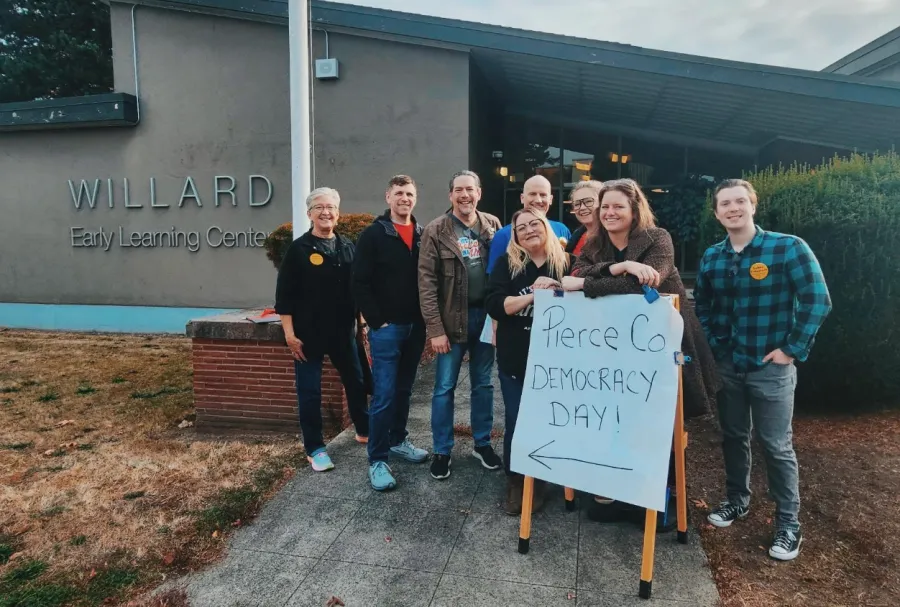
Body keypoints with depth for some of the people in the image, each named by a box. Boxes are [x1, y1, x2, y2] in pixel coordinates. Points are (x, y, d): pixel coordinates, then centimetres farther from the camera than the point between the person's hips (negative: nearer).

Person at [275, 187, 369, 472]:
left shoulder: (348, 247, 6)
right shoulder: (299, 248, -6)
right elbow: (284, 295, -8)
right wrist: (290, 333, -12)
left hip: (343, 332, 4)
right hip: (308, 334, -4)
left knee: (356, 382, 17)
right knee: (310, 392, 4)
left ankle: (364, 430, 38)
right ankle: (314, 448, 18)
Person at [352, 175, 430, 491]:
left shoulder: (423, 235, 8)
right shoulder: (373, 235, -6)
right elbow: (360, 284, -9)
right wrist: (377, 321, -13)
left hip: (415, 326, 5)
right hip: (386, 328, -5)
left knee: (404, 389, 16)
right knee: (384, 394, -4)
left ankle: (398, 440, 33)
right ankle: (377, 460, 6)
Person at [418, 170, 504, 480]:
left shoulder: (492, 225, 6)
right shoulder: (436, 231, -5)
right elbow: (427, 281, -9)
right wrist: (435, 328, -14)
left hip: (485, 315, 3)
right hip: (452, 319, -3)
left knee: (483, 384, 14)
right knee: (445, 387, 5)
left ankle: (483, 443, 29)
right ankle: (442, 451, 19)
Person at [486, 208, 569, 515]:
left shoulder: (564, 263, 1)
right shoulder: (507, 263, 0)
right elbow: (494, 304, -12)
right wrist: (532, 295, -21)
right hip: (514, 359, 0)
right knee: (516, 422, 7)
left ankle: (538, 482, 28)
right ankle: (515, 482, 26)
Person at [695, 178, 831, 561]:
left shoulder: (788, 248, -11)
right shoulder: (711, 257, 3)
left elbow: (818, 301, -13)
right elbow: (702, 304, 17)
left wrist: (793, 349, -13)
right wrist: (713, 343, 9)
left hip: (771, 367, -4)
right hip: (727, 366, 5)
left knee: (777, 446, 3)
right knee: (733, 437, 16)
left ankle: (788, 524, 19)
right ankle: (737, 500, 36)